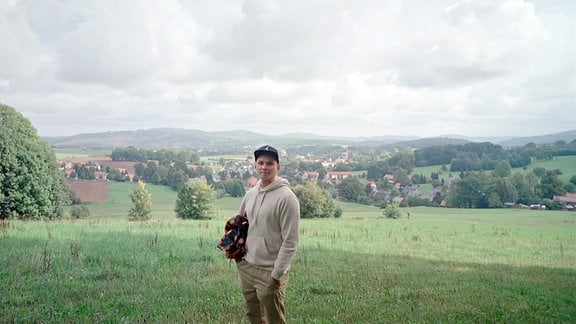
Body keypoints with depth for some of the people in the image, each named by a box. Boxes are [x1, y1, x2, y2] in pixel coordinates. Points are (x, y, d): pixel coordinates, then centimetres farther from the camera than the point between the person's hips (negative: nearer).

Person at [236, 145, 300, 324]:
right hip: (247, 267, 7)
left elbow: (290, 242, -17)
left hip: (269, 272, -7)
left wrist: (277, 274, -17)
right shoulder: (250, 193, 7)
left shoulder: (286, 197, -15)